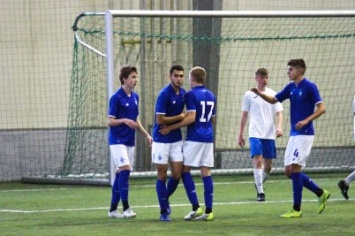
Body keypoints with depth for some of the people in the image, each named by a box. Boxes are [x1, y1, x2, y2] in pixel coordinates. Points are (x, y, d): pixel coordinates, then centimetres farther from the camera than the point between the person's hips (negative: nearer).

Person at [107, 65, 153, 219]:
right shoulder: (116, 98, -11)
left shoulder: (135, 97, 11)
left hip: (130, 141, 7)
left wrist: (146, 135, 15)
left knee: (121, 174, 8)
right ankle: (126, 208, -17)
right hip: (117, 141, -7)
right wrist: (124, 120, -27)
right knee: (125, 169, -18)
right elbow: (110, 121, -10)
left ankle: (113, 209, 13)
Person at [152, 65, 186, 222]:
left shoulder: (183, 93, 6)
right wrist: (180, 117, -14)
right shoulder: (164, 94, -16)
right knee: (162, 175, 0)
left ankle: (165, 199, 29)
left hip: (176, 139, 6)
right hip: (161, 140, -6)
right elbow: (160, 120, -19)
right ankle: (163, 212, 7)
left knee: (177, 174, 2)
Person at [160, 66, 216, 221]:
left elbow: (191, 117, -18)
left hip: (194, 138, -7)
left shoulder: (191, 94, -9)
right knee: (206, 172, 4)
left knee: (185, 170, 1)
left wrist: (171, 128, -15)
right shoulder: (211, 96, 14)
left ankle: (196, 207, -8)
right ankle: (208, 211, -2)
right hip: (208, 138, 7)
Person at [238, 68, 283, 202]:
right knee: (258, 160, -16)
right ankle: (260, 192, -14)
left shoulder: (273, 94, 5)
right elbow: (244, 115, 11)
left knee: (268, 165, 6)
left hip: (269, 134, 2)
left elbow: (279, 113, 1)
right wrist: (240, 135, 10)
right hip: (255, 134, -2)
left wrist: (279, 127, -18)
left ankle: (259, 184, 33)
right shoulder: (249, 95, 4)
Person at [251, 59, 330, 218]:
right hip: (294, 134, 8)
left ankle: (297, 209, -7)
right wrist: (260, 94, 1)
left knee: (294, 169, -12)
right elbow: (273, 100, 19)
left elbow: (321, 108, -13)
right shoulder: (291, 87, 12)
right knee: (289, 171, 6)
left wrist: (306, 121, -24)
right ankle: (320, 193, 19)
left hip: (304, 134, -8)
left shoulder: (309, 87, -10)